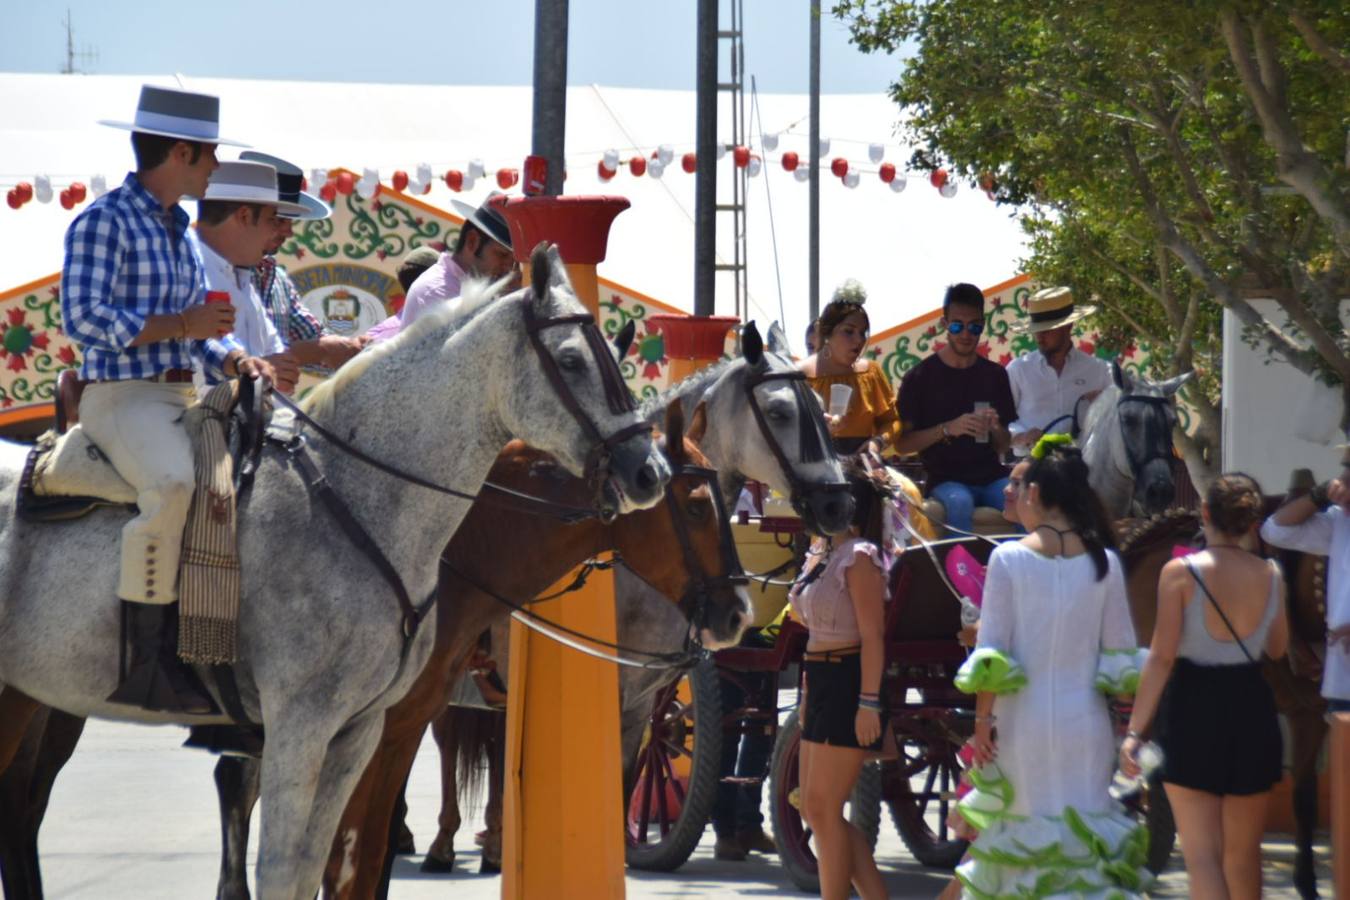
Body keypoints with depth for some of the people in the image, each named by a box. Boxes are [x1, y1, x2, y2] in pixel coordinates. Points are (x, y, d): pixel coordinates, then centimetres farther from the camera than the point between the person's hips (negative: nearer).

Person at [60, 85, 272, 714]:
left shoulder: (179, 231, 19)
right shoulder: (105, 222, -8)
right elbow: (83, 320, -16)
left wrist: (234, 357, 4)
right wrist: (183, 325, -17)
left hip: (183, 397, 9)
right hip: (121, 396, -9)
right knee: (173, 483, -35)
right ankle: (145, 666, -32)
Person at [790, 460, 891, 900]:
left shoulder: (859, 558, -14)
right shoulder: (821, 553, 13)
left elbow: (872, 636, -17)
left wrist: (868, 703, -22)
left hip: (848, 685, -10)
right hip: (822, 684, 10)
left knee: (823, 809, -5)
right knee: (815, 809, 10)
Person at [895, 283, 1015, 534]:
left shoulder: (995, 375, 14)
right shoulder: (921, 377, 4)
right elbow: (902, 444, -1)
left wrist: (996, 428, -6)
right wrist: (947, 429, -15)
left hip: (991, 476, 3)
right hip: (945, 479, -3)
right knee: (959, 502, -37)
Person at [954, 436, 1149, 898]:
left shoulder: (1009, 559, -7)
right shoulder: (1103, 562, 1)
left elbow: (990, 654, -7)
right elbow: (1120, 656, 4)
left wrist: (983, 719, -1)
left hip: (1023, 720, -2)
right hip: (1085, 721, 2)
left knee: (1022, 822, 7)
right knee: (1084, 832, 6)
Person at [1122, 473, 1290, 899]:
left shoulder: (1180, 573, -10)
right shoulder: (1270, 575, 1)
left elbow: (1161, 657, -14)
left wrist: (1135, 731, -13)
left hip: (1193, 708, -3)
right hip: (1252, 708, 3)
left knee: (1202, 854, -4)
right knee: (1243, 852, 17)